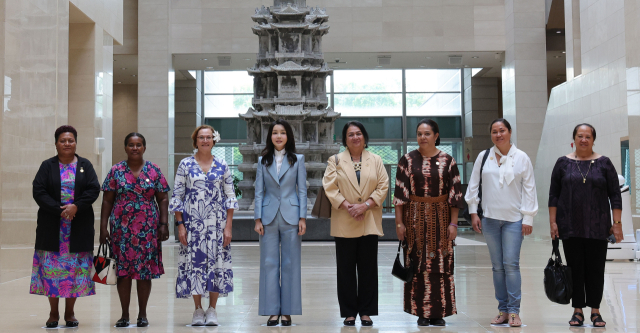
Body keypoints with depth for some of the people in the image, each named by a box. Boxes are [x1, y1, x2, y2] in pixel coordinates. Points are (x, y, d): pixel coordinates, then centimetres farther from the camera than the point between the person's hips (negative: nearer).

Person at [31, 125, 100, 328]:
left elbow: (94, 190, -3)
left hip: (79, 227, 1)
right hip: (52, 227, 0)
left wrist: (76, 207, -17)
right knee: (52, 268, 0)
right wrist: (59, 210, -16)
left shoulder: (85, 166, 8)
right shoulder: (47, 166, 5)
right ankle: (53, 313, 11)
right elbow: (38, 191, -5)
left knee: (76, 268, 1)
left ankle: (70, 312, 13)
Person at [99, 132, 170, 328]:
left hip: (148, 229, 0)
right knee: (123, 271, 2)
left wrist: (163, 224, -4)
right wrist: (103, 226, -1)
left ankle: (142, 314, 14)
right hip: (122, 228, 0)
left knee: (145, 271, 3)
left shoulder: (154, 171, 4)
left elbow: (163, 199, 4)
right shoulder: (116, 171, 4)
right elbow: (107, 201, 5)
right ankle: (124, 314, 13)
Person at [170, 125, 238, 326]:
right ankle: (198, 310, 13)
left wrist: (228, 226, -3)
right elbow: (177, 197, 2)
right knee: (195, 262, 0)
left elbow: (230, 197, 4)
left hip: (216, 223, 1)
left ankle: (212, 310, 12)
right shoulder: (185, 165, 3)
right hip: (192, 223, -1)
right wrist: (180, 225, -5)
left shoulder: (222, 166, 5)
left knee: (217, 262, 1)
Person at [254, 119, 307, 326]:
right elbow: (259, 192, 6)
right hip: (269, 217, 1)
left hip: (290, 216, -1)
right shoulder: (263, 161, 8)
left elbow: (302, 191, 3)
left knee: (290, 264, 2)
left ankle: (287, 311, 9)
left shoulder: (297, 160, 6)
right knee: (269, 263, 2)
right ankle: (272, 311, 8)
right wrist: (258, 219, -2)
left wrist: (302, 218, -5)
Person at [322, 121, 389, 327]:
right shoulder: (335, 161, 6)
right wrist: (347, 206, -14)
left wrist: (366, 205, -11)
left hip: (370, 222, 1)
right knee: (346, 269, 2)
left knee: (368, 268, 4)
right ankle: (349, 313, 10)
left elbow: (383, 186, 2)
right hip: (344, 224, -1)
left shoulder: (376, 160, 9)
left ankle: (366, 312, 12)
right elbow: (330, 188, -2)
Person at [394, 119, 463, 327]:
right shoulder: (407, 161, 2)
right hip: (415, 218, 0)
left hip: (441, 217, 0)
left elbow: (455, 194, 2)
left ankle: (439, 312, 12)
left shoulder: (447, 161, 2)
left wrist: (453, 223, -3)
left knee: (441, 264, 2)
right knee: (418, 265, 2)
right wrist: (399, 222, -4)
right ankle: (422, 312, 11)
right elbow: (400, 193, 1)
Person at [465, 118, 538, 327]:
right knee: (497, 266, 6)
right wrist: (473, 212, 3)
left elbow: (529, 189, 3)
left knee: (511, 264, -8)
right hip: (489, 218, 2)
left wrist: (528, 218, -2)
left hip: (513, 219, -2)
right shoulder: (483, 157, 7)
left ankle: (514, 311, -1)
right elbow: (474, 185, 9)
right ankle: (502, 310, 13)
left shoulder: (521, 158, 3)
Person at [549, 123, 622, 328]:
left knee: (596, 269, 3)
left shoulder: (604, 163, 3)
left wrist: (617, 223, -4)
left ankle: (595, 311, 13)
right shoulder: (563, 163, 5)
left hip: (597, 227, 0)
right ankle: (578, 311, 11)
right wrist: (553, 222, -1)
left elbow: (615, 196, 2)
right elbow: (554, 195, 5)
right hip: (571, 227, 0)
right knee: (575, 269, 3)